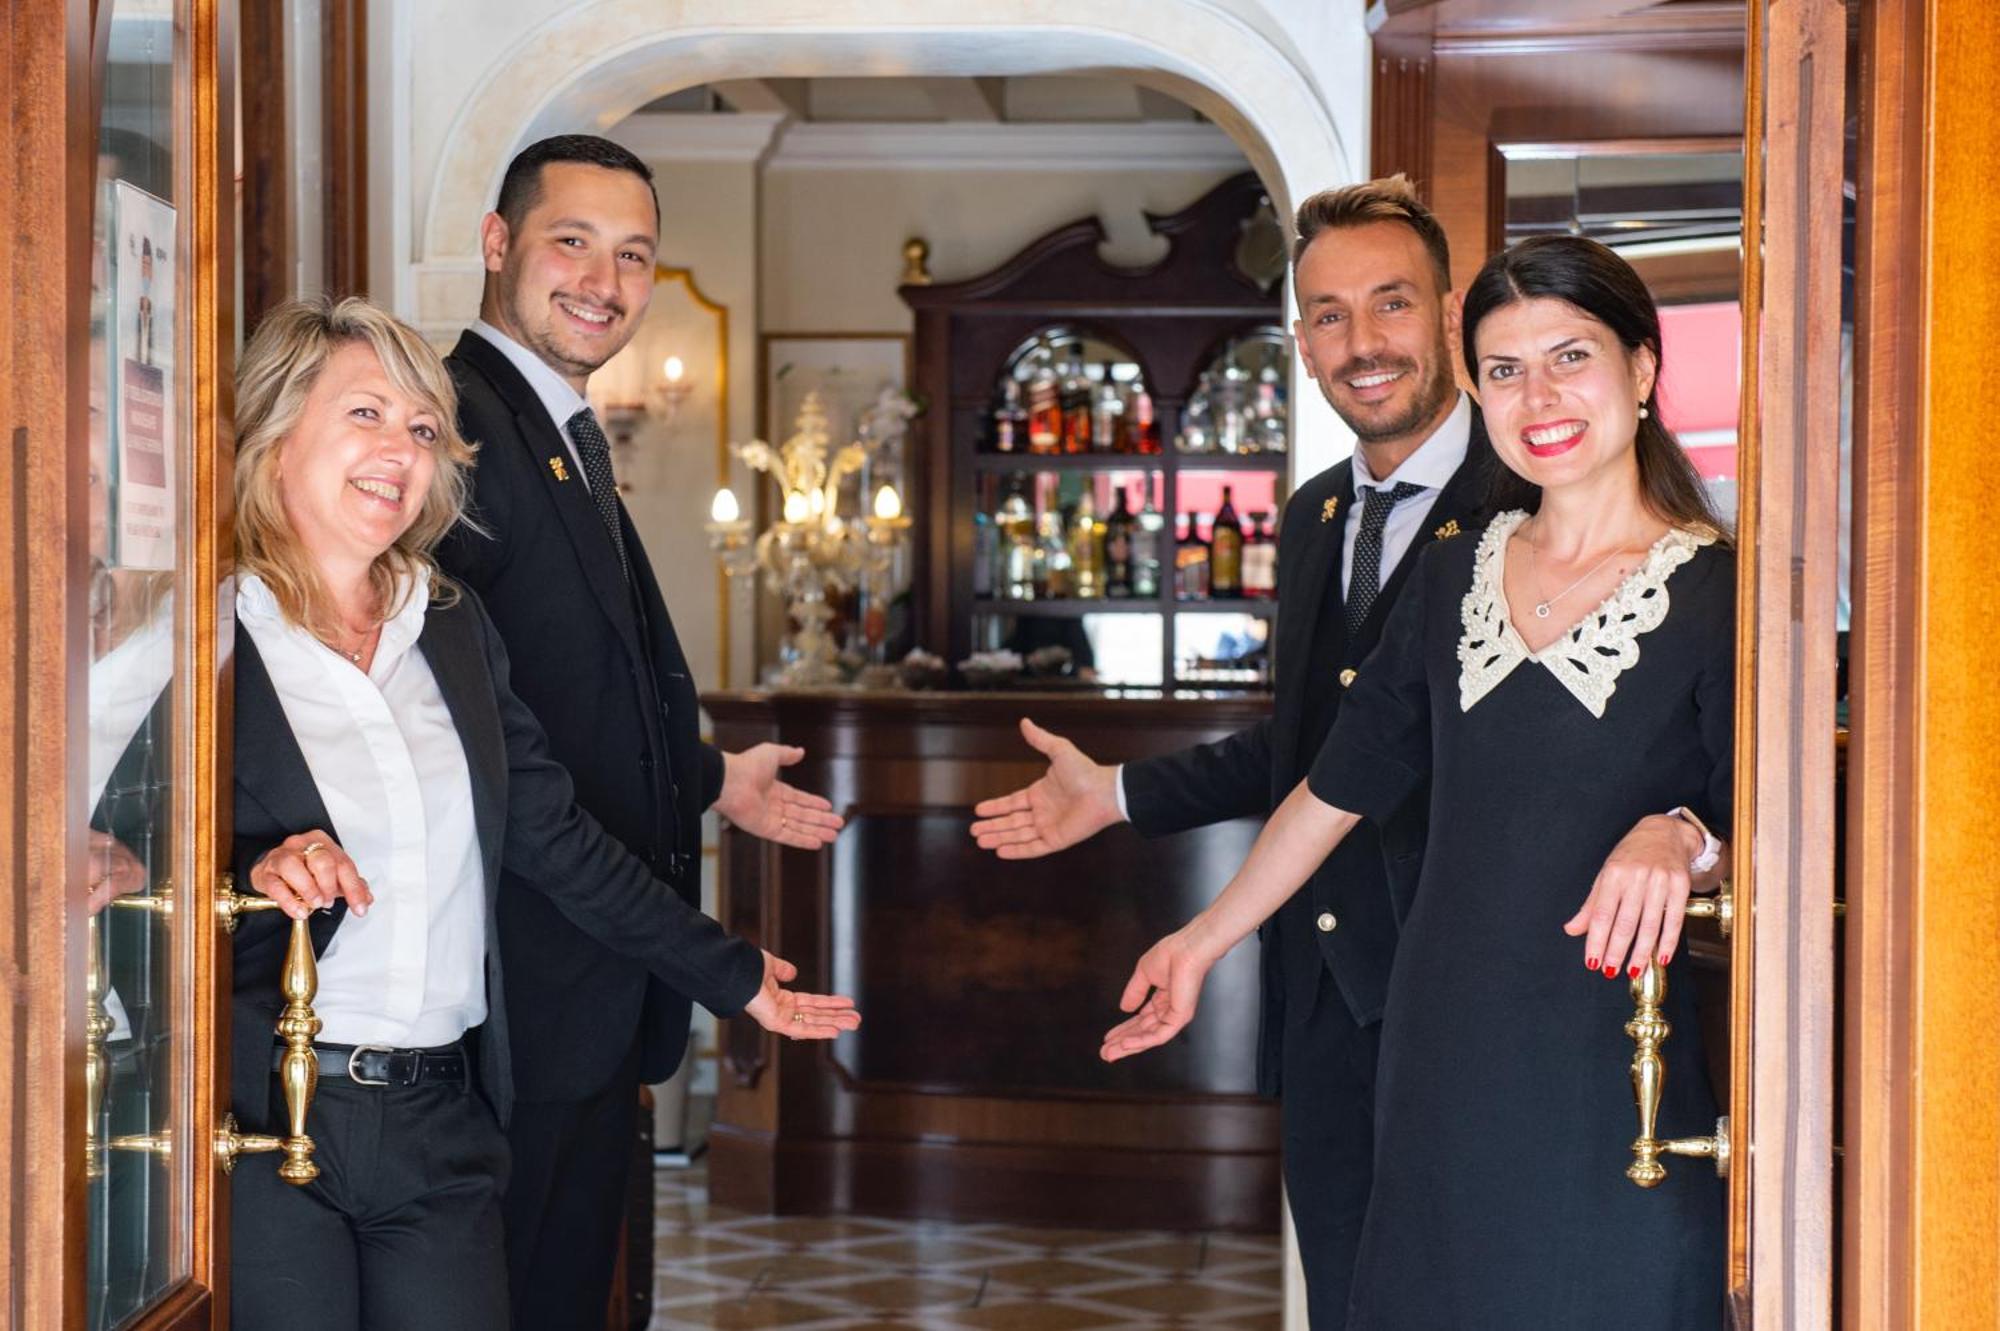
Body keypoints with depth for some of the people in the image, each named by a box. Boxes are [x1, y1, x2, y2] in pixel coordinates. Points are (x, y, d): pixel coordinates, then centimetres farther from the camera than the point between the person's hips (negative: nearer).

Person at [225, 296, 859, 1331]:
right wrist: (254, 876, -30)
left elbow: (552, 838, 14)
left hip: (441, 1127, 5)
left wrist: (730, 974, 16)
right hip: (260, 1123, -5)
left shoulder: (454, 628, 11)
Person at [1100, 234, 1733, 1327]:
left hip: (1617, 1072, -4)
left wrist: (1680, 838, -28)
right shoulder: (1452, 581, 10)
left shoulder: (1721, 593, -4)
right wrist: (1202, 941, 25)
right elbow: (1339, 786, 19)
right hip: (1448, 1063, 4)